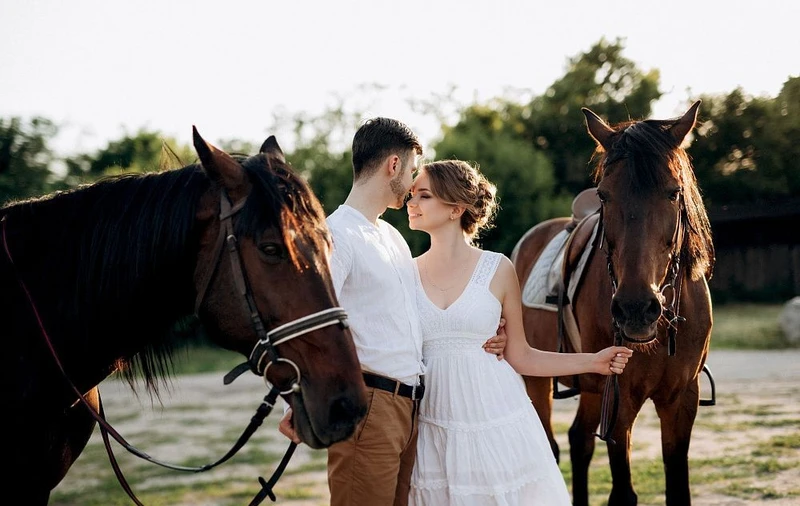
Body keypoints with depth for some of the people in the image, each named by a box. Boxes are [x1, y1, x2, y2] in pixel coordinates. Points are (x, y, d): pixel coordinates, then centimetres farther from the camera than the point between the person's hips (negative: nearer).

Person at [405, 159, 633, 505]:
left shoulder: (497, 269, -1)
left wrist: (593, 362, 0)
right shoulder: (407, 273, 3)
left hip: (497, 423, -1)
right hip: (434, 429, 1)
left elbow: (519, 356, 4)